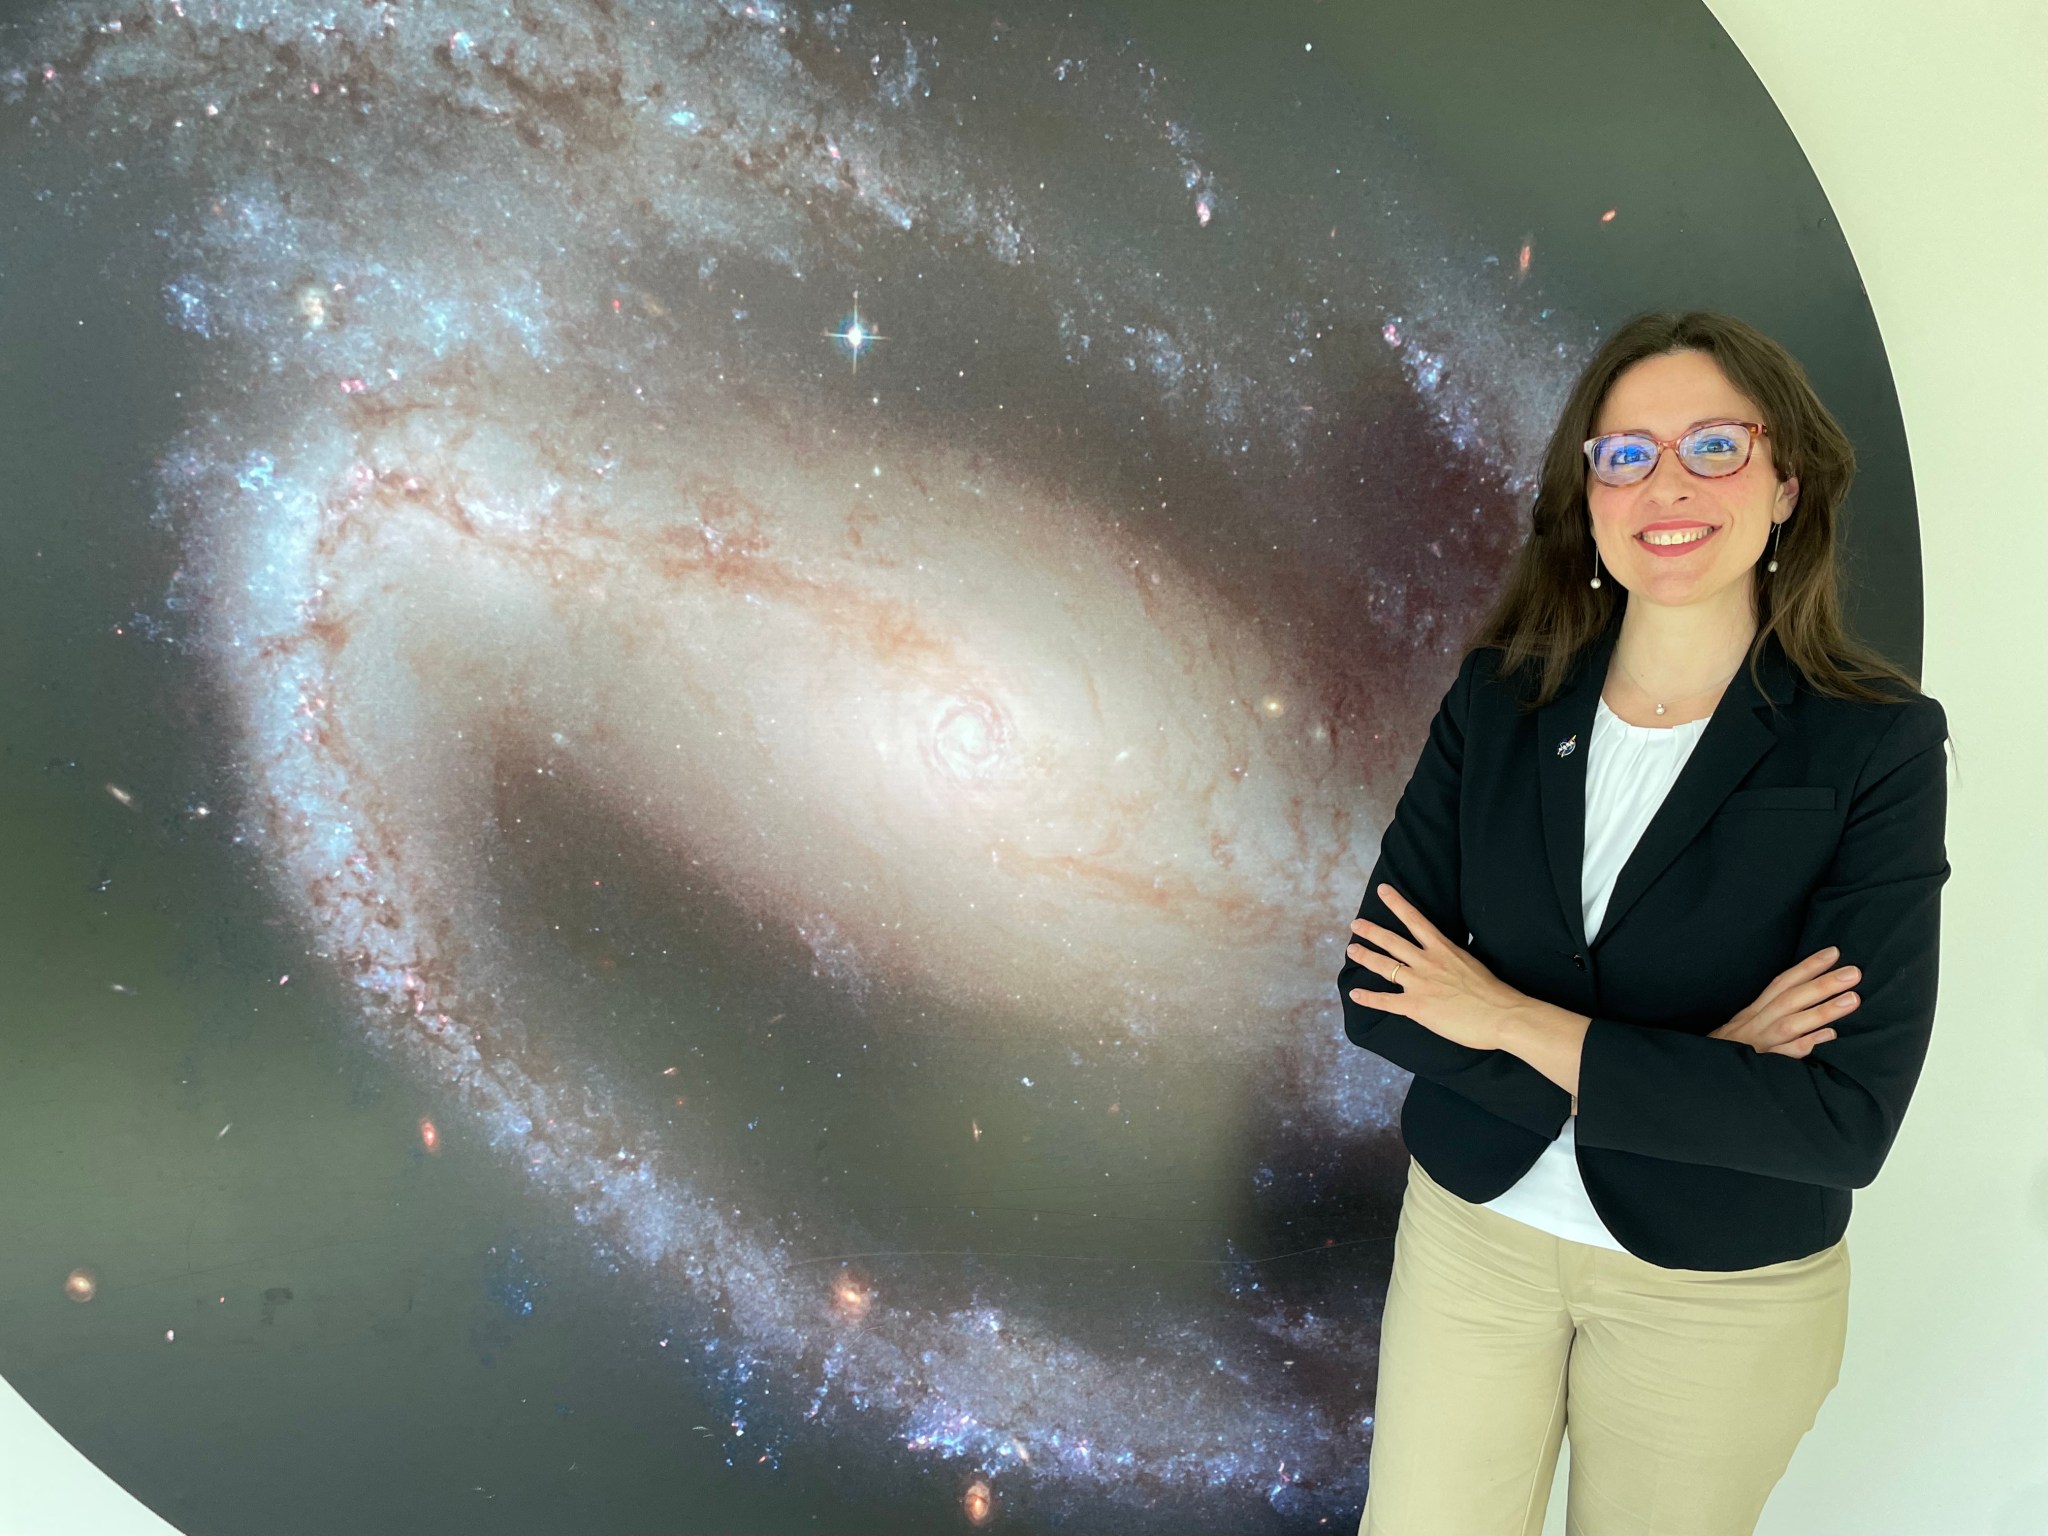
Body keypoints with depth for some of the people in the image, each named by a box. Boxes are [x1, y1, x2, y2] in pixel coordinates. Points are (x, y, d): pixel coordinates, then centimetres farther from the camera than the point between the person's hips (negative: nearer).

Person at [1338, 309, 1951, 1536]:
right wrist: (1687, 1068, -21)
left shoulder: (1877, 743, -15)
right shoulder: (1502, 696, -8)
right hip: (1475, 1226, 2)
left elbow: (1847, 1121, -21)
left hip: (1724, 1290, -1)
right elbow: (1379, 990, -12)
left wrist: (1517, 1022, -20)